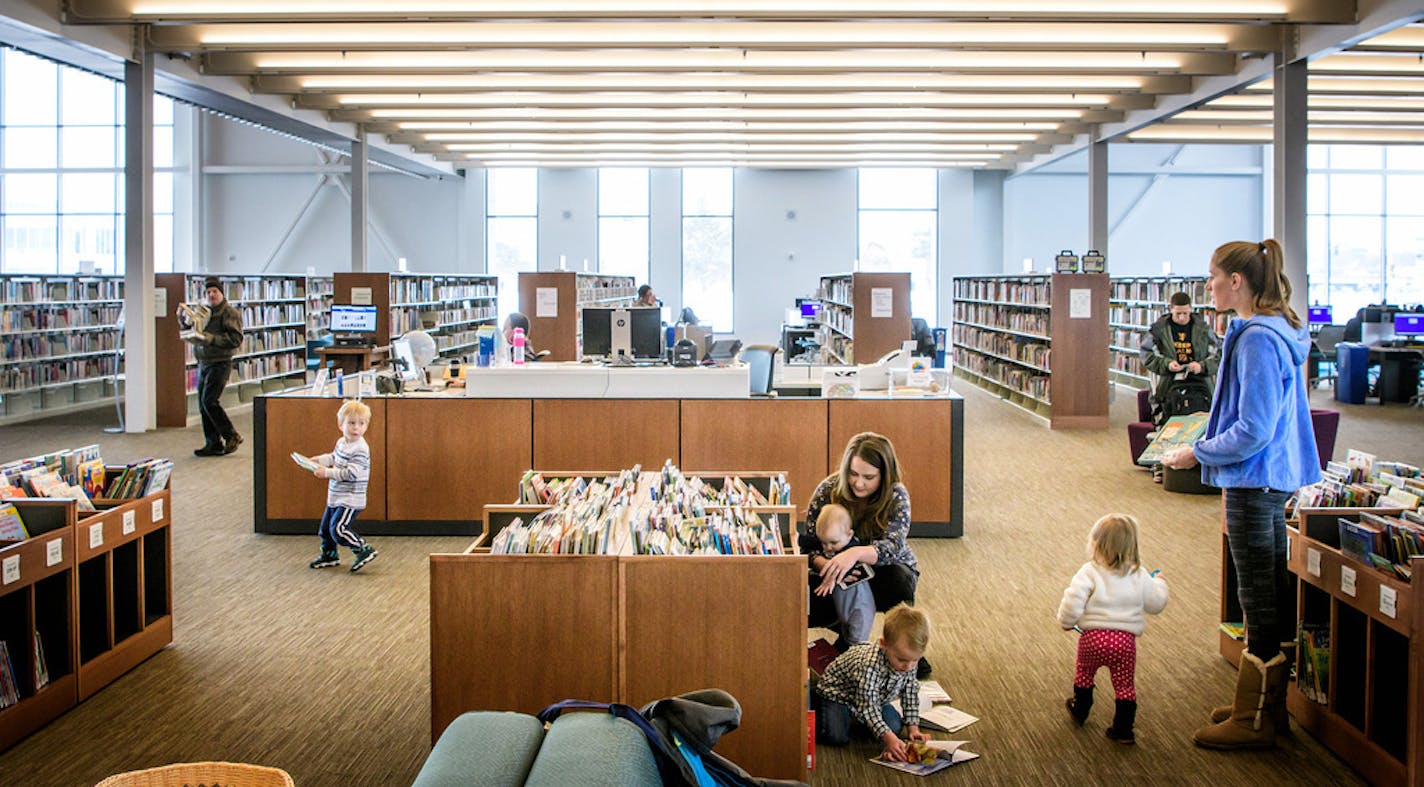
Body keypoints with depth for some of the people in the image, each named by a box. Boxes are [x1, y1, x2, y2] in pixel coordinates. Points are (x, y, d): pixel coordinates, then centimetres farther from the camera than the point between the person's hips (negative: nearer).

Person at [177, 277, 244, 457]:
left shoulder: (230, 313, -9)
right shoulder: (203, 311, 15)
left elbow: (235, 339, -19)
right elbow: (187, 324, 31)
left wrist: (209, 338, -24)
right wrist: (182, 316, 9)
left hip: (220, 363, -8)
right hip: (203, 364, 8)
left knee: (210, 401, -16)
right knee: (203, 405, 7)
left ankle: (232, 436, -6)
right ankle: (213, 444, 13)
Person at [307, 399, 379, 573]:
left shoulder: (360, 449, -23)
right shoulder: (342, 442, 5)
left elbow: (351, 473, -29)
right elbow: (334, 457, 25)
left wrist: (327, 472, -25)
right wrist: (319, 460, 9)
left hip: (350, 500, -9)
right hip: (336, 498, 9)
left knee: (338, 528, -16)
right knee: (326, 526, 19)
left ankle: (364, 550, -5)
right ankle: (329, 555, 39)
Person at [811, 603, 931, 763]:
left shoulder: (909, 661, -21)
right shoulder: (869, 664, -43)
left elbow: (910, 694, -6)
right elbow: (867, 706, -42)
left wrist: (913, 728, -12)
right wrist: (888, 738, -49)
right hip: (837, 692, -6)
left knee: (895, 727, -12)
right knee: (837, 737, -24)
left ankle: (854, 718, 16)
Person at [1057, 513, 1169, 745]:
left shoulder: (1090, 572, -12)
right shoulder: (1139, 576, -1)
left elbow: (1073, 602, -19)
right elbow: (1156, 604, 8)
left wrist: (1066, 622, 0)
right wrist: (1159, 584, 29)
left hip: (1093, 636, -1)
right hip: (1125, 639, 1)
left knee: (1084, 673, 24)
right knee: (1125, 685, 13)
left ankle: (1080, 710, 43)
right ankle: (1123, 729, 14)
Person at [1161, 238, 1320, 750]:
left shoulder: (1257, 339, -21)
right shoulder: (1279, 331, 11)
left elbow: (1253, 431, -23)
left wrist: (1198, 453, -11)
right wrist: (1208, 445, 16)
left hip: (1255, 485, -10)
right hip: (1276, 478, 10)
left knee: (1261, 602, -1)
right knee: (1273, 597, 17)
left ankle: (1254, 722, 9)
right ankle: (1267, 706, 28)